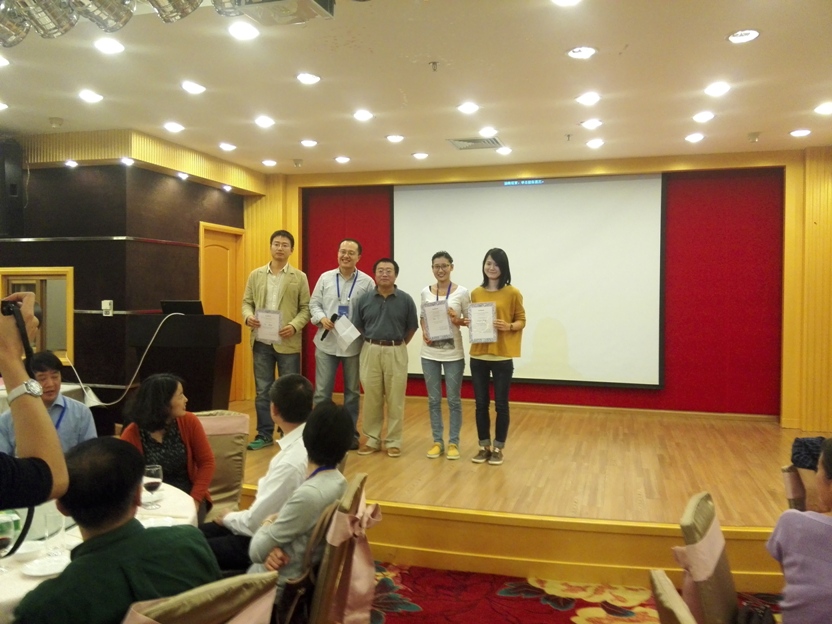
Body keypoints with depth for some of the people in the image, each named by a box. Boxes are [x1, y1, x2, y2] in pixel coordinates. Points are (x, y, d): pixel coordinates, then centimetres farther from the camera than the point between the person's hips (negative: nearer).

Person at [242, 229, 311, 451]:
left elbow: (306, 308, -1)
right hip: (261, 341, 2)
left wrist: (295, 326, -17)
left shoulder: (299, 277, 2)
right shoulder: (256, 275, 9)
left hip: (288, 342, -2)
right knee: (262, 390, 9)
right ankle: (264, 434, 19)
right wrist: (248, 317, -12)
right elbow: (247, 302, 10)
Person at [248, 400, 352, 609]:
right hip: (306, 574, 8)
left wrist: (267, 524, -1)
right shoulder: (338, 482, -3)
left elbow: (256, 551, -20)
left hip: (278, 584, -8)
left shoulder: (309, 494, -30)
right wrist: (275, 547, -11)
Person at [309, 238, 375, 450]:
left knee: (352, 391, 11)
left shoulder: (367, 282, 0)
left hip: (354, 344, 0)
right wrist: (321, 318, -12)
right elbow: (314, 304, 7)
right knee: (322, 390, 2)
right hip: (326, 342, 1)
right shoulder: (325, 278, 5)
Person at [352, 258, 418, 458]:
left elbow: (411, 327, 5)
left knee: (395, 399, 4)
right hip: (370, 351, 1)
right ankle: (372, 439, 19)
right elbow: (356, 327, 8)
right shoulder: (364, 299, 2)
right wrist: (373, 344, 5)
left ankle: (393, 441, 15)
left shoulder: (405, 300, -2)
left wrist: (397, 345, 4)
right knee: (371, 398, 7)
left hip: (396, 352, -1)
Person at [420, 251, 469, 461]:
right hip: (430, 353, 3)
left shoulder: (462, 292, -6)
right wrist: (424, 332, -5)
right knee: (434, 399, 10)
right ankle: (437, 441, 21)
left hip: (453, 353, -3)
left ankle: (453, 442, 18)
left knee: (454, 399, 6)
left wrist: (459, 321, -19)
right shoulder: (426, 292, 3)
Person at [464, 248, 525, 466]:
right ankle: (484, 446, 23)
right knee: (481, 404, 9)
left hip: (502, 357, -3)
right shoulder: (476, 293, 7)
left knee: (501, 404, 5)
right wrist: (468, 323, -5)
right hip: (478, 355, 4)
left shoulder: (512, 293, -4)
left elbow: (522, 320, 0)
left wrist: (508, 326, -19)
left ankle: (498, 448, 19)